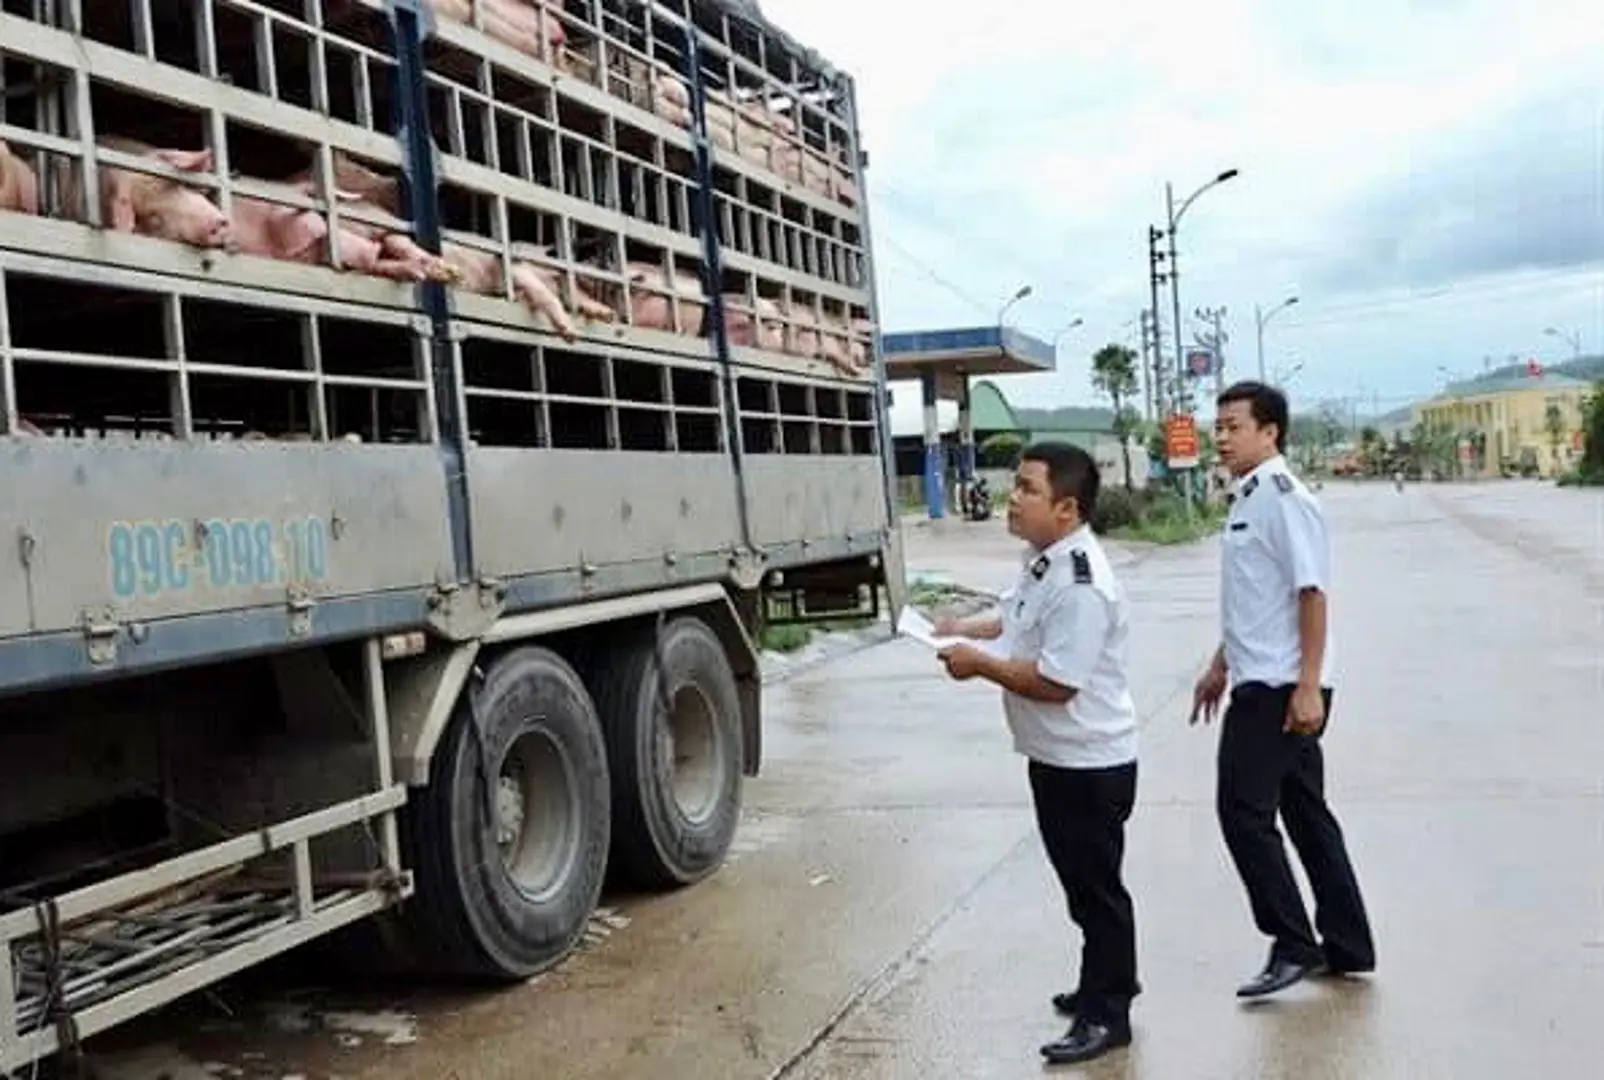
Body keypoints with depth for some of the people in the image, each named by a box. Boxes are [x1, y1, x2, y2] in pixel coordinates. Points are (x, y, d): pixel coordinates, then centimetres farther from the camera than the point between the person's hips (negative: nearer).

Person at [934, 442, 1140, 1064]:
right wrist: (966, 628, 4)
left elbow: (1056, 683, -30)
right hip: (1057, 757, 10)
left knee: (1095, 886, 4)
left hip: (1089, 765, -10)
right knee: (1081, 882, 23)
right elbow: (1023, 621, 21)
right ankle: (1106, 982, 40)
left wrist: (979, 664, -20)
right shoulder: (1044, 561, 4)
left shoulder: (1080, 586, -28)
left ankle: (1106, 1014, 19)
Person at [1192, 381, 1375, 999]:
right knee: (1304, 813, 14)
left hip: (1280, 690, -10)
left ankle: (1293, 946, 5)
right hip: (1260, 686, 10)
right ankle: (1348, 947, 23)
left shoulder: (1283, 497, -15)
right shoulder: (1246, 498, 13)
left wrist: (1308, 687, -22)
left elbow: (1312, 594, -19)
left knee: (1245, 811, -6)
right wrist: (1220, 667, 26)